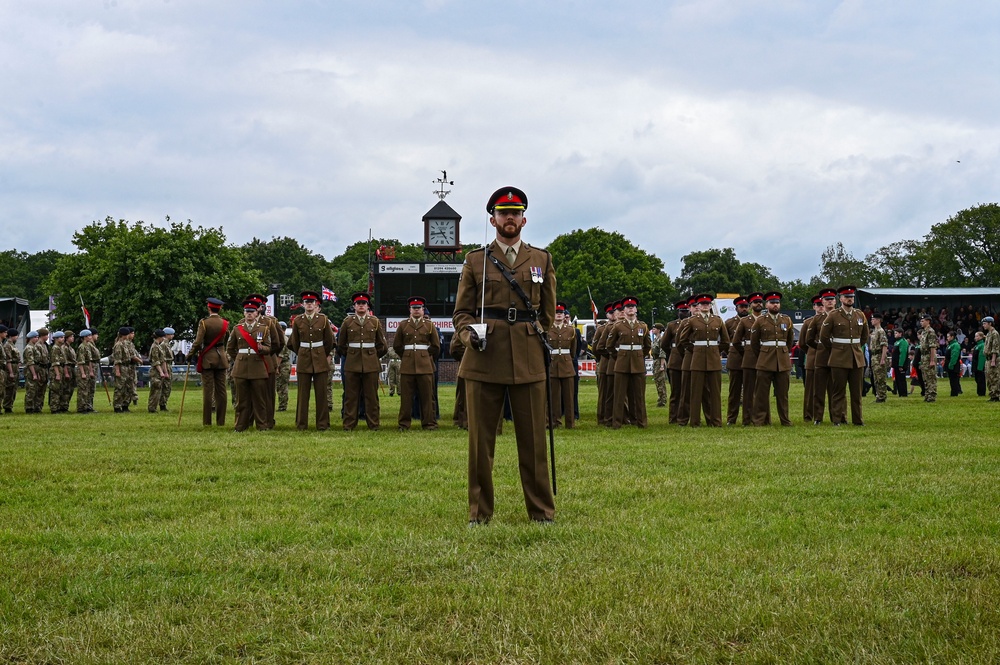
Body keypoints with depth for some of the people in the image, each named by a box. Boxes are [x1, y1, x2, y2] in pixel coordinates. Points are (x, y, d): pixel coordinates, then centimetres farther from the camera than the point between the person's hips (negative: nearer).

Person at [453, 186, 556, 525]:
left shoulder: (542, 260, 13)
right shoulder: (475, 260, 9)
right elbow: (461, 312, 8)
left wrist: (532, 339, 12)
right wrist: (470, 334, -10)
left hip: (528, 361, 1)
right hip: (484, 362, -1)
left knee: (533, 439, 2)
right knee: (480, 440, 2)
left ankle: (541, 510, 11)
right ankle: (479, 513, 10)